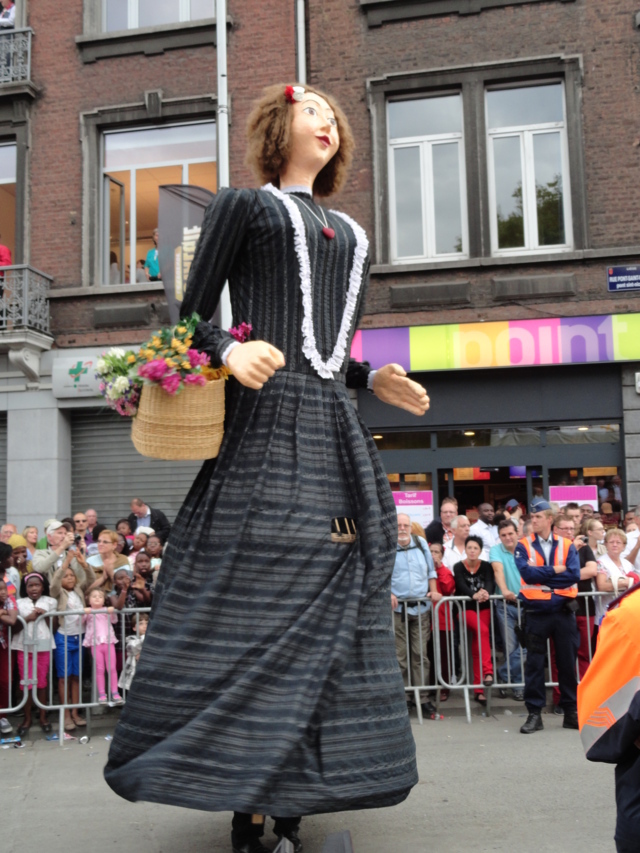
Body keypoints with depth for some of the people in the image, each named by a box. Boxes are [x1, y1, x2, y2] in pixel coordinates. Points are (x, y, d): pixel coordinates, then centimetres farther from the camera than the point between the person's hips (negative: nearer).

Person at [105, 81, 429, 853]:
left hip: (334, 428, 6)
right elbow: (191, 319, 2)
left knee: (329, 606, 3)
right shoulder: (242, 205, 9)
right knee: (255, 605, -7)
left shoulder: (351, 234, 25)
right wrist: (229, 350, -18)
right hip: (264, 421, -6)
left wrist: (373, 381, 7)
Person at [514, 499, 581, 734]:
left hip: (564, 611, 1)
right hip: (536, 613, -1)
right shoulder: (523, 546, 3)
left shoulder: (566, 546, 5)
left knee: (568, 662, 7)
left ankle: (571, 711, 19)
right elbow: (527, 573, -14)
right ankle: (534, 713, 9)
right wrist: (555, 570, -10)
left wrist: (540, 574, -12)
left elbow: (574, 575, -10)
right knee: (534, 663, 2)